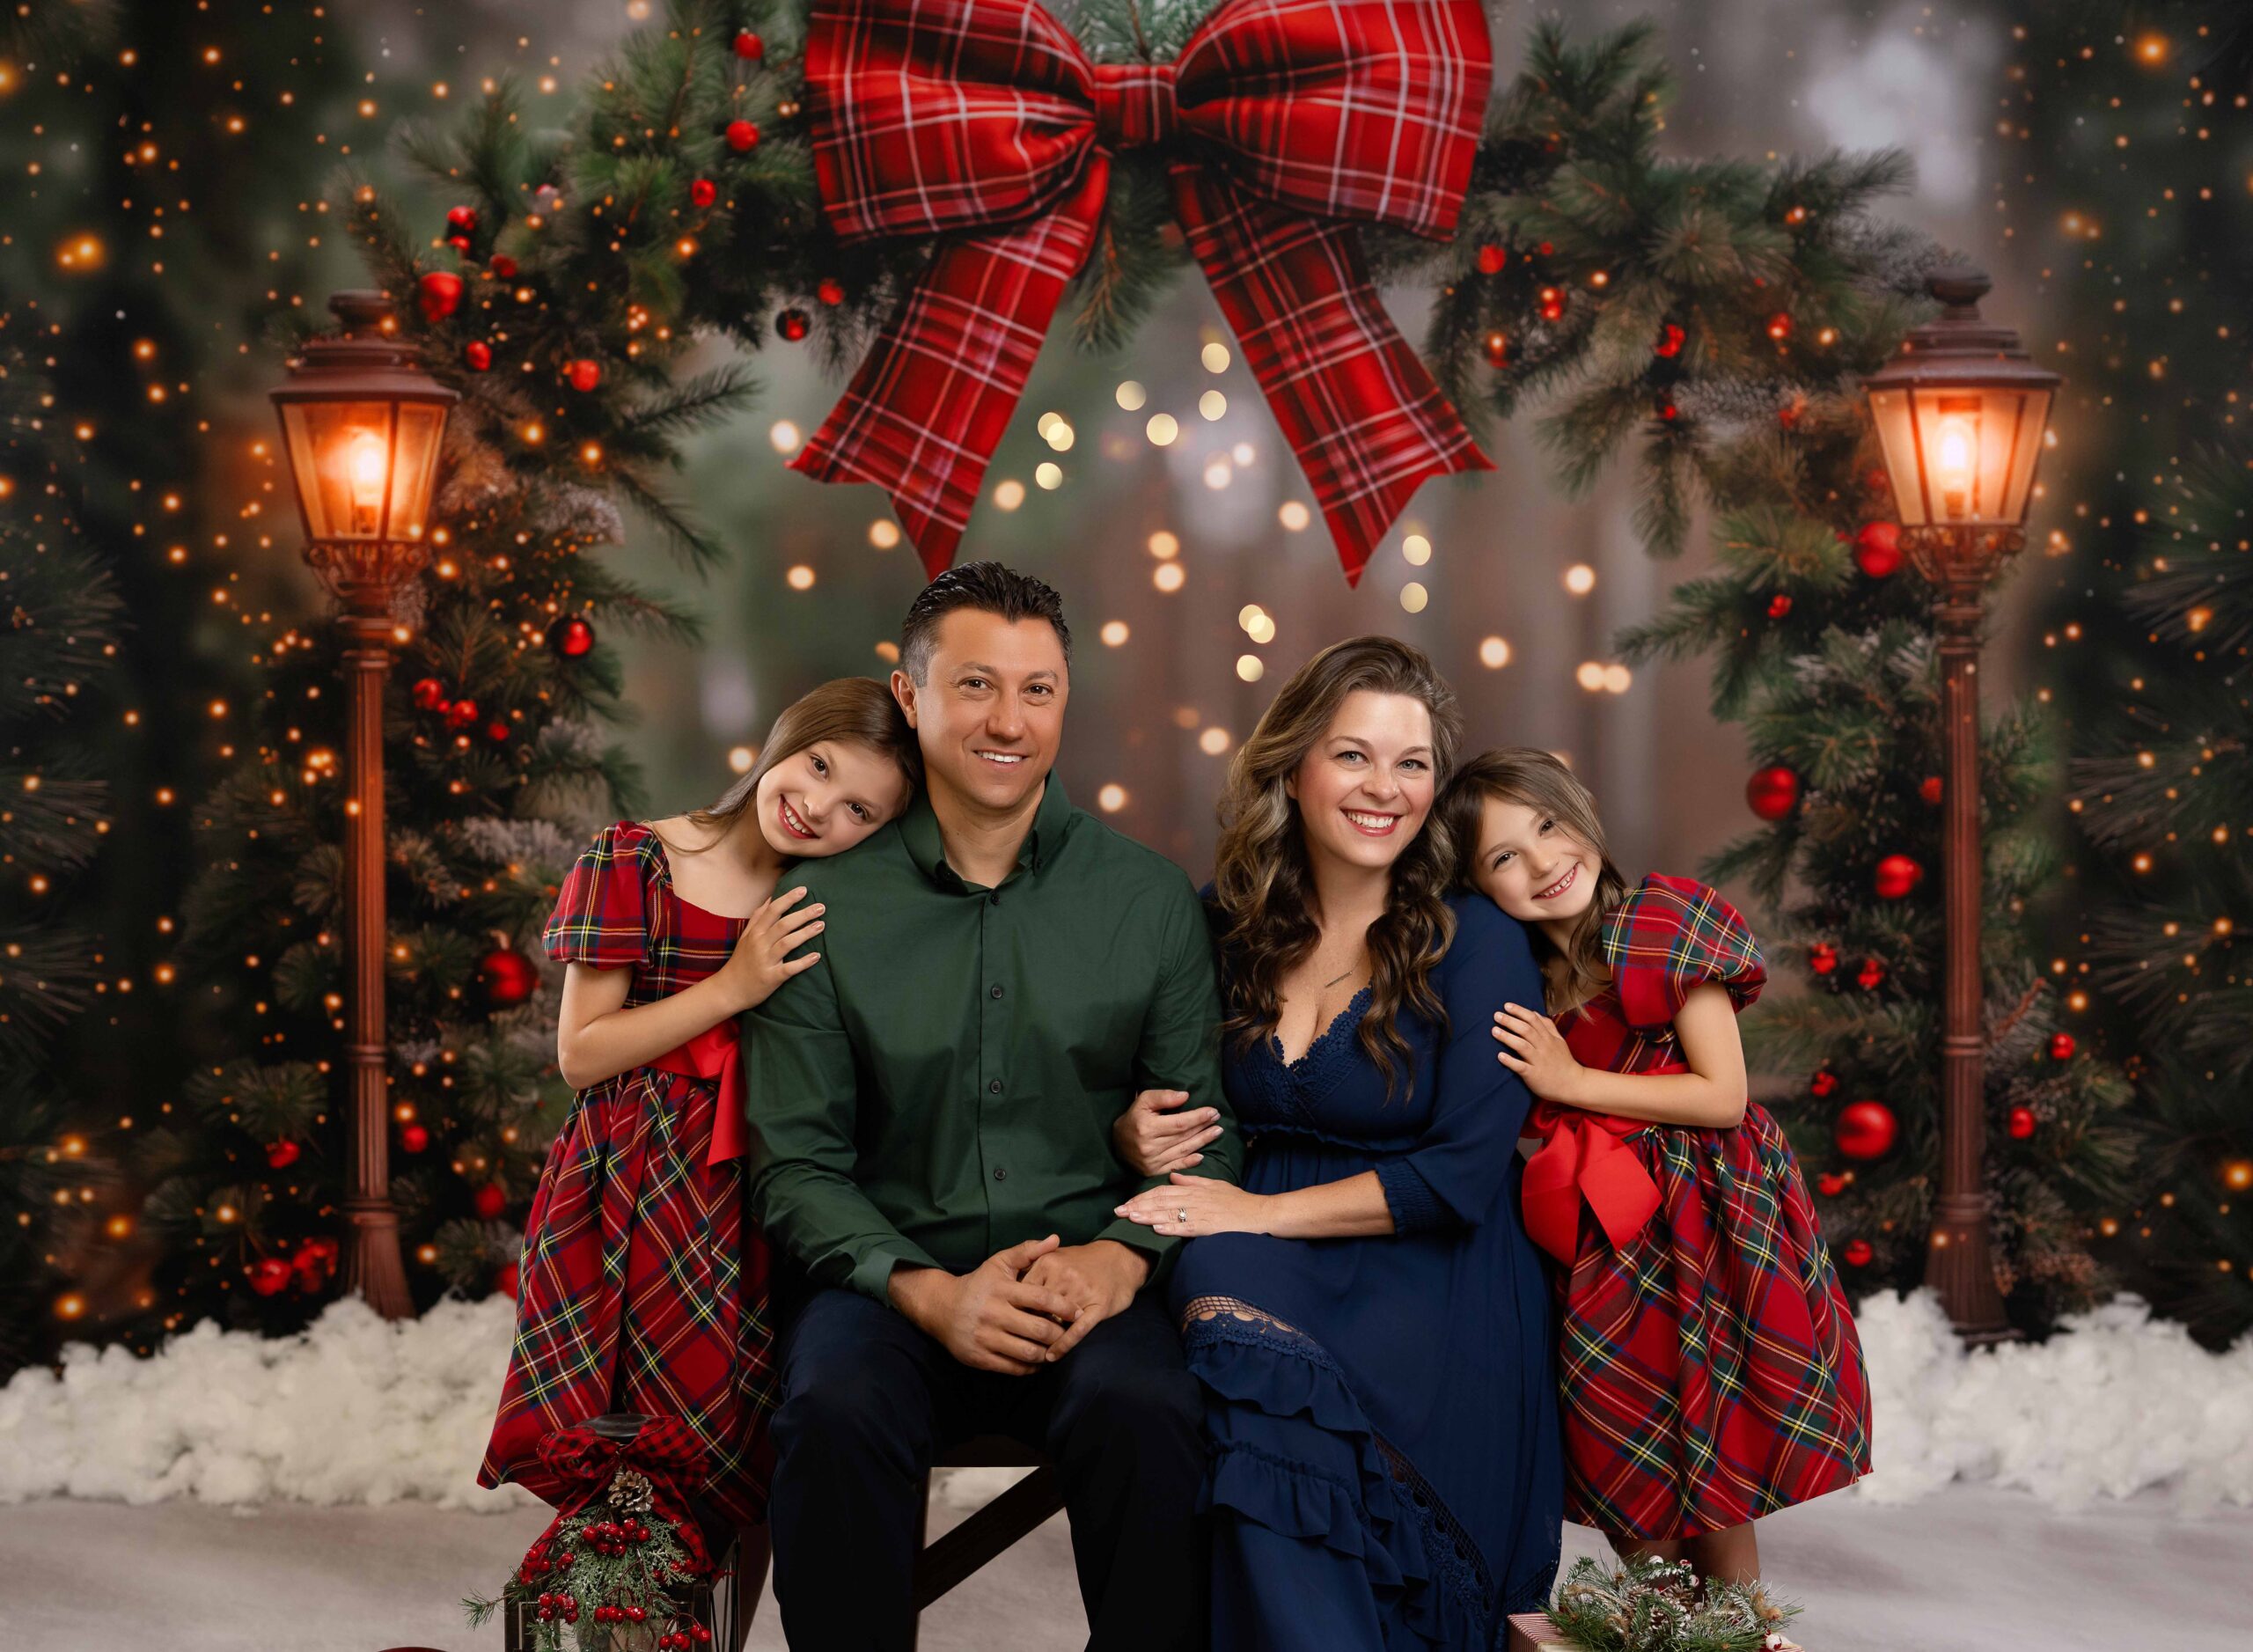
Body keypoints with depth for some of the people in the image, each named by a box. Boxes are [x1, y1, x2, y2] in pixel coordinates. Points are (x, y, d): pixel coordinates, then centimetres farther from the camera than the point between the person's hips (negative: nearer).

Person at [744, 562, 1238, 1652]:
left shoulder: (1150, 899, 8)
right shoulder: (829, 906, 4)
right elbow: (796, 1165, 2)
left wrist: (1125, 1257, -13)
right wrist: (925, 1290, -14)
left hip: (1088, 1283, 0)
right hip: (893, 1274, 0)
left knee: (1143, 1413, -33)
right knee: (837, 1416, -33)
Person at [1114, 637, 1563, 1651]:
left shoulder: (1477, 946, -1)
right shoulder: (1227, 928, 11)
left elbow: (1463, 1177, -9)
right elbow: (1182, 1107, 23)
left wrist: (1263, 1213, -13)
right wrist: (1139, 1138, -2)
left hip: (1428, 1285, -3)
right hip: (1264, 1262, 4)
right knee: (1219, 1292, -33)